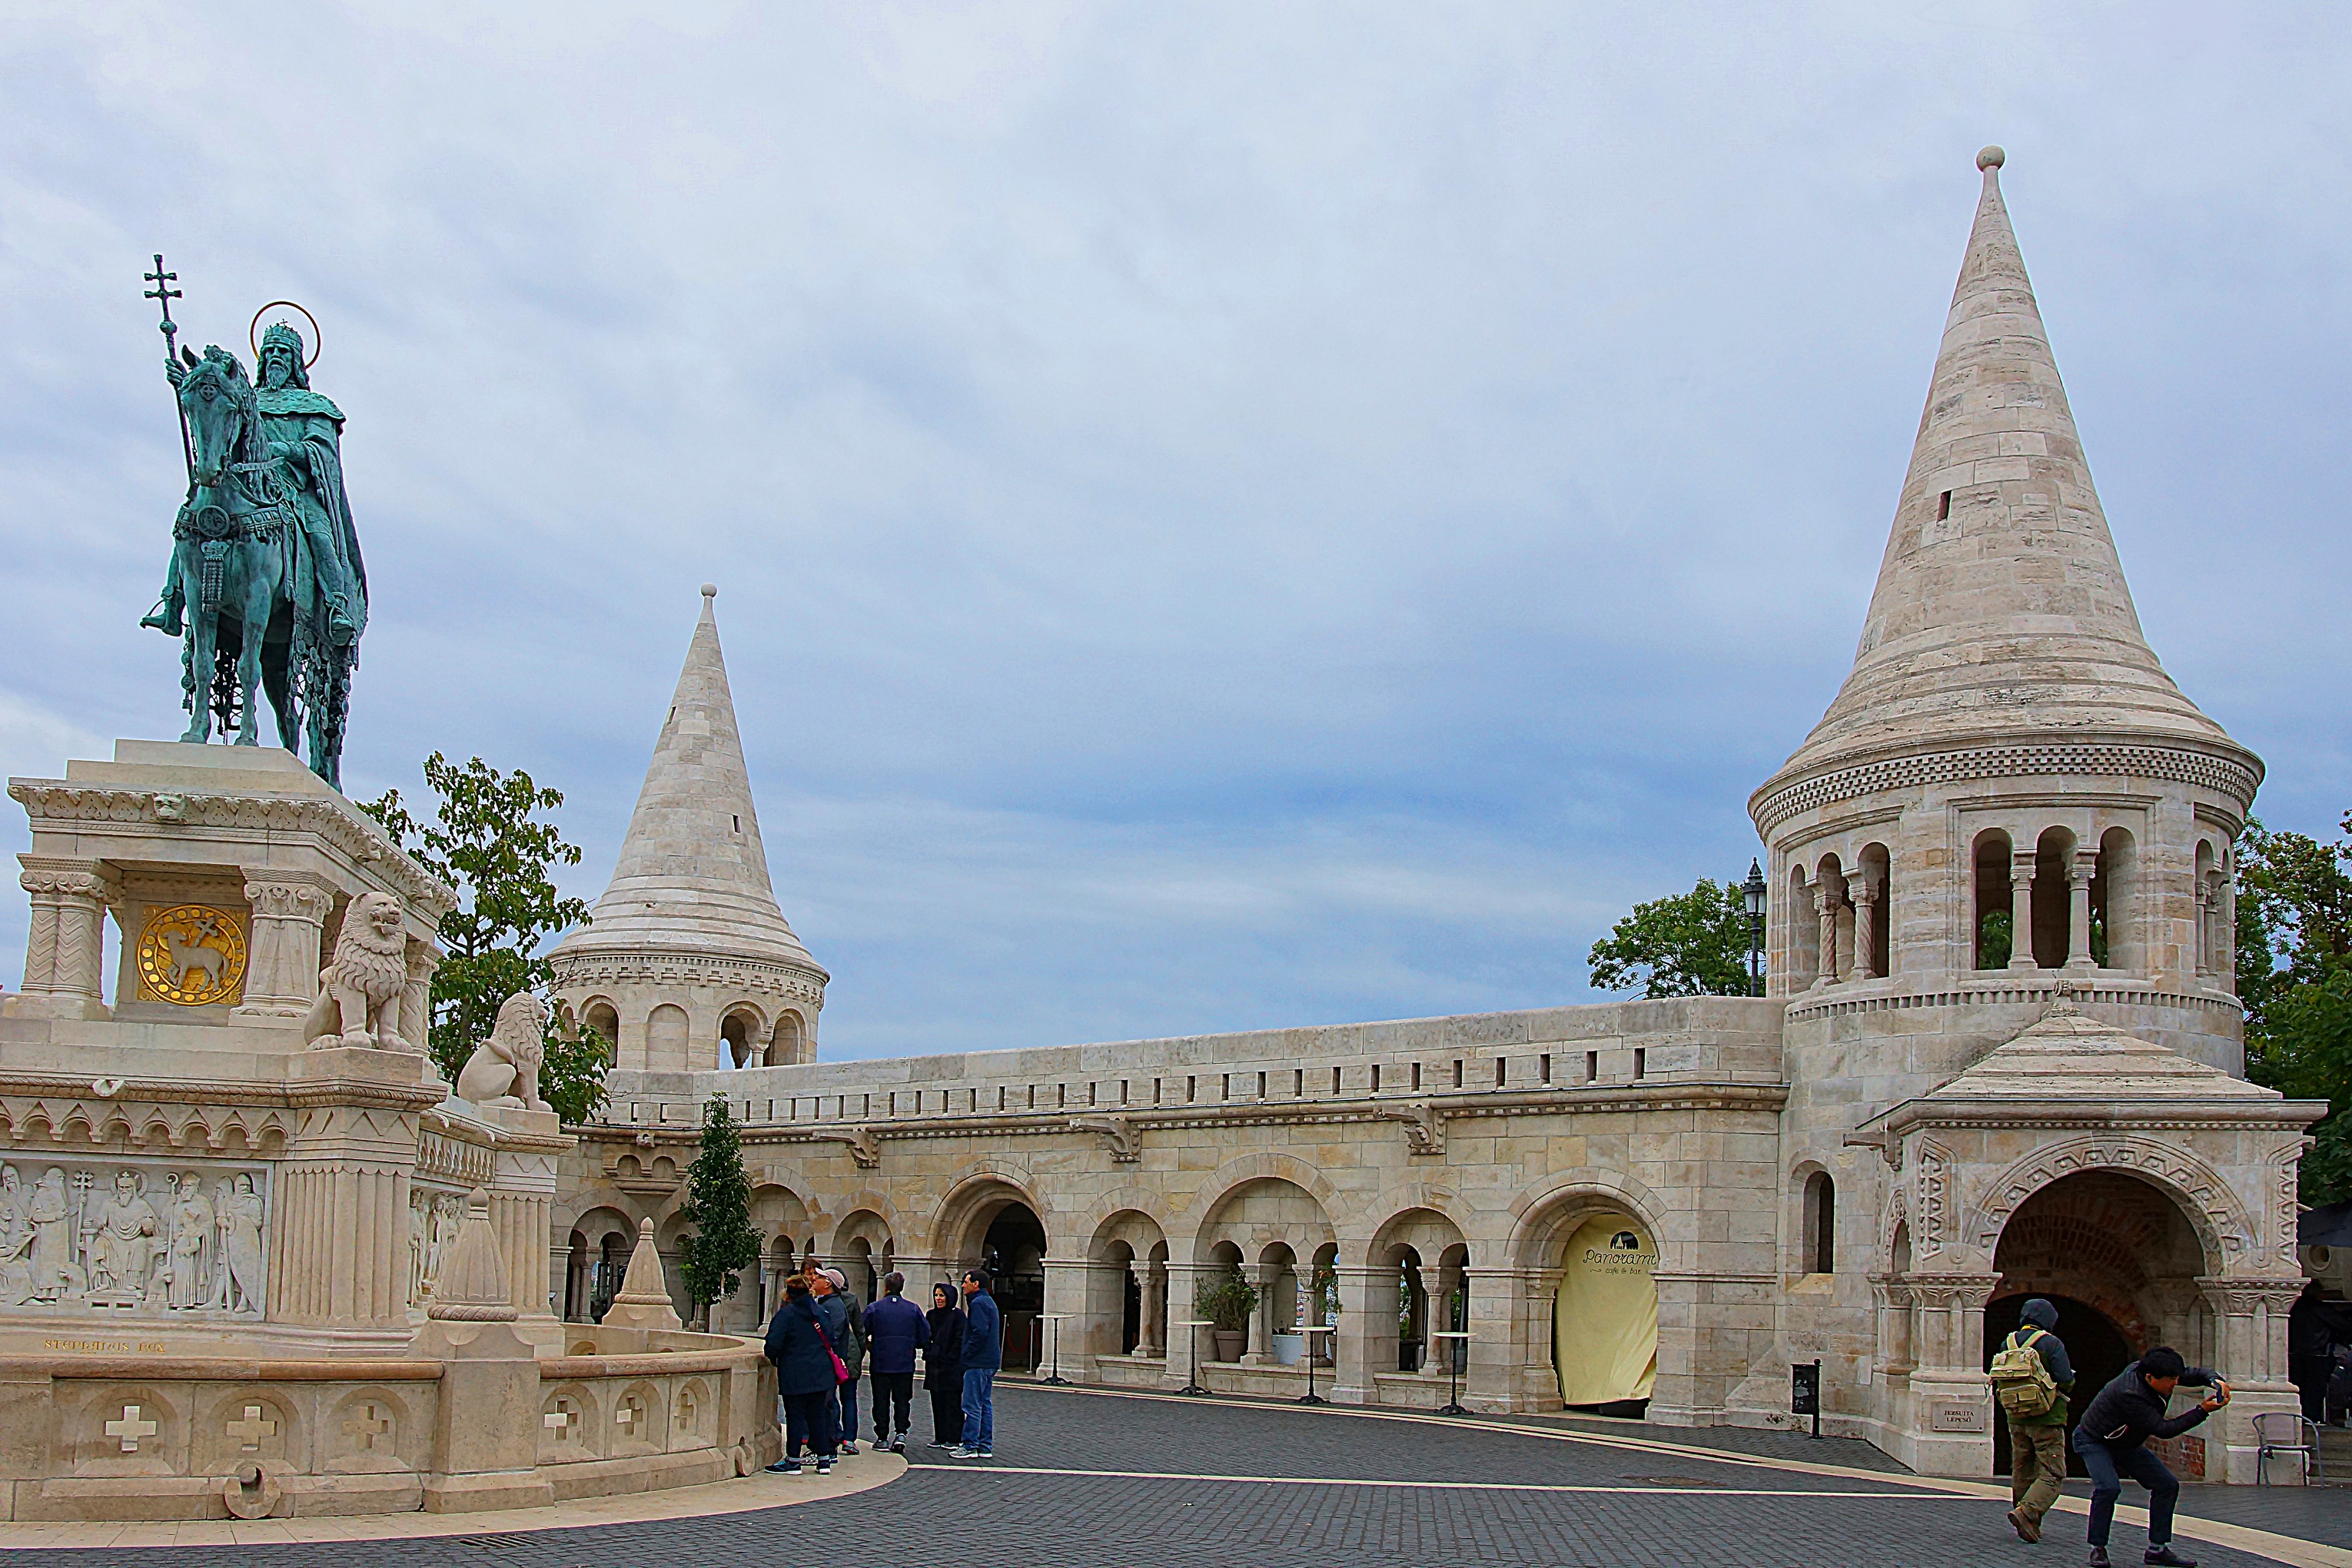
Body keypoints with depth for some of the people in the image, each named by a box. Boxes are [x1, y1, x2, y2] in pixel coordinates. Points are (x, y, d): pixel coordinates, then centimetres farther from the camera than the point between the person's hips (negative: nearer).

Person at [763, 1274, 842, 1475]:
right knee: (817, 1415, 11)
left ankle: (793, 1461, 4)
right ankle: (824, 1460, 11)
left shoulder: (786, 1313, -10)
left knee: (795, 1416, 0)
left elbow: (774, 1343, -16)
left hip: (794, 1374, -6)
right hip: (820, 1373, 6)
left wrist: (772, 1358, 3)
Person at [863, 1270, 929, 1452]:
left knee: (881, 1401, 8)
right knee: (902, 1400, 9)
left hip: (880, 1362, -1)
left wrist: (870, 1347, 15)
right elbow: (925, 1337, 3)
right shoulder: (913, 1309, 0)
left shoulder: (874, 1309, -5)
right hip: (905, 1363, 1)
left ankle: (882, 1438, 9)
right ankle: (901, 1433, -6)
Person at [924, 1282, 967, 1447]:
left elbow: (960, 1340, -10)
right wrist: (928, 1354, 3)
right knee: (937, 1402, 8)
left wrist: (949, 1358, -13)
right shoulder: (931, 1315, 12)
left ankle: (954, 1438, 1)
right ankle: (940, 1437, 14)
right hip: (934, 1366, 6)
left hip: (952, 1367, -6)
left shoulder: (957, 1315, -6)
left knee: (952, 1402, -3)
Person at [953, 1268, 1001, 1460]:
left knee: (972, 1406, -8)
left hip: (978, 1364, -10)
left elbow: (979, 1334, -22)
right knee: (985, 1404, 12)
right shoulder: (988, 1302, 19)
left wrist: (966, 1356, -16)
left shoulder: (978, 1303, -13)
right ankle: (985, 1447, 14)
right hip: (989, 1362, 10)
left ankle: (970, 1447, -7)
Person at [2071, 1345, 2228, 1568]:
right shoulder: (2129, 1394, -39)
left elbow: (2196, 1373, -1)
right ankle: (2098, 1548, -14)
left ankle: (2157, 1549, 9)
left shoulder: (2157, 1371, -15)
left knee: (2167, 1485, 1)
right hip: (2093, 1441, -8)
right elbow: (2162, 1429, -34)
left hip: (2127, 1445, 8)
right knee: (2108, 1487, -30)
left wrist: (2215, 1380, -25)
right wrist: (2202, 1411, -35)